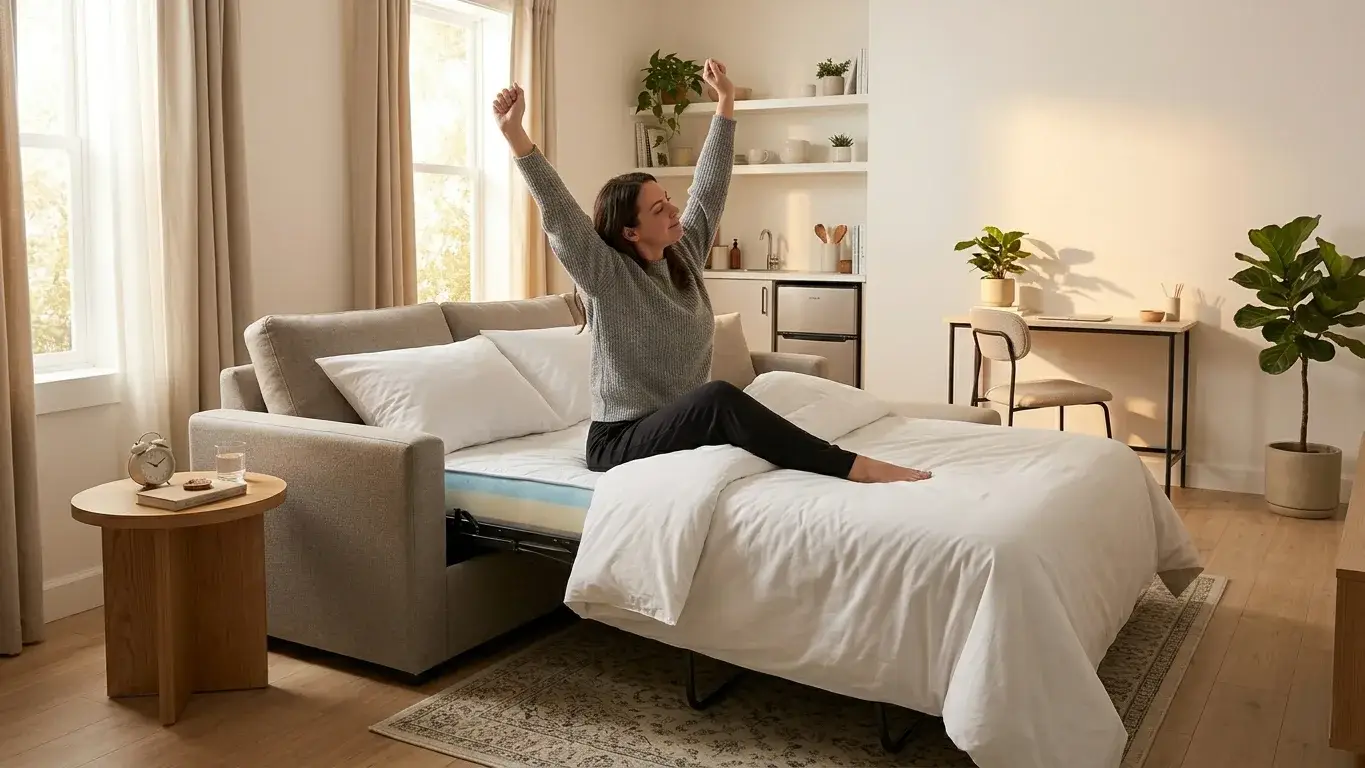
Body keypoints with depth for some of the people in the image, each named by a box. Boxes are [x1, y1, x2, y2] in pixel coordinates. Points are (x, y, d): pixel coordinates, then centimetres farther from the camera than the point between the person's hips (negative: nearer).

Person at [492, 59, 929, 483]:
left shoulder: (684, 255, 7)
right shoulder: (606, 276, -10)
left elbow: (709, 187, 12)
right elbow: (558, 212, -22)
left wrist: (726, 100, 14)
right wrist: (514, 133, -30)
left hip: (681, 428, 8)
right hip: (621, 442, -8)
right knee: (719, 399, -34)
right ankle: (857, 468, -36)